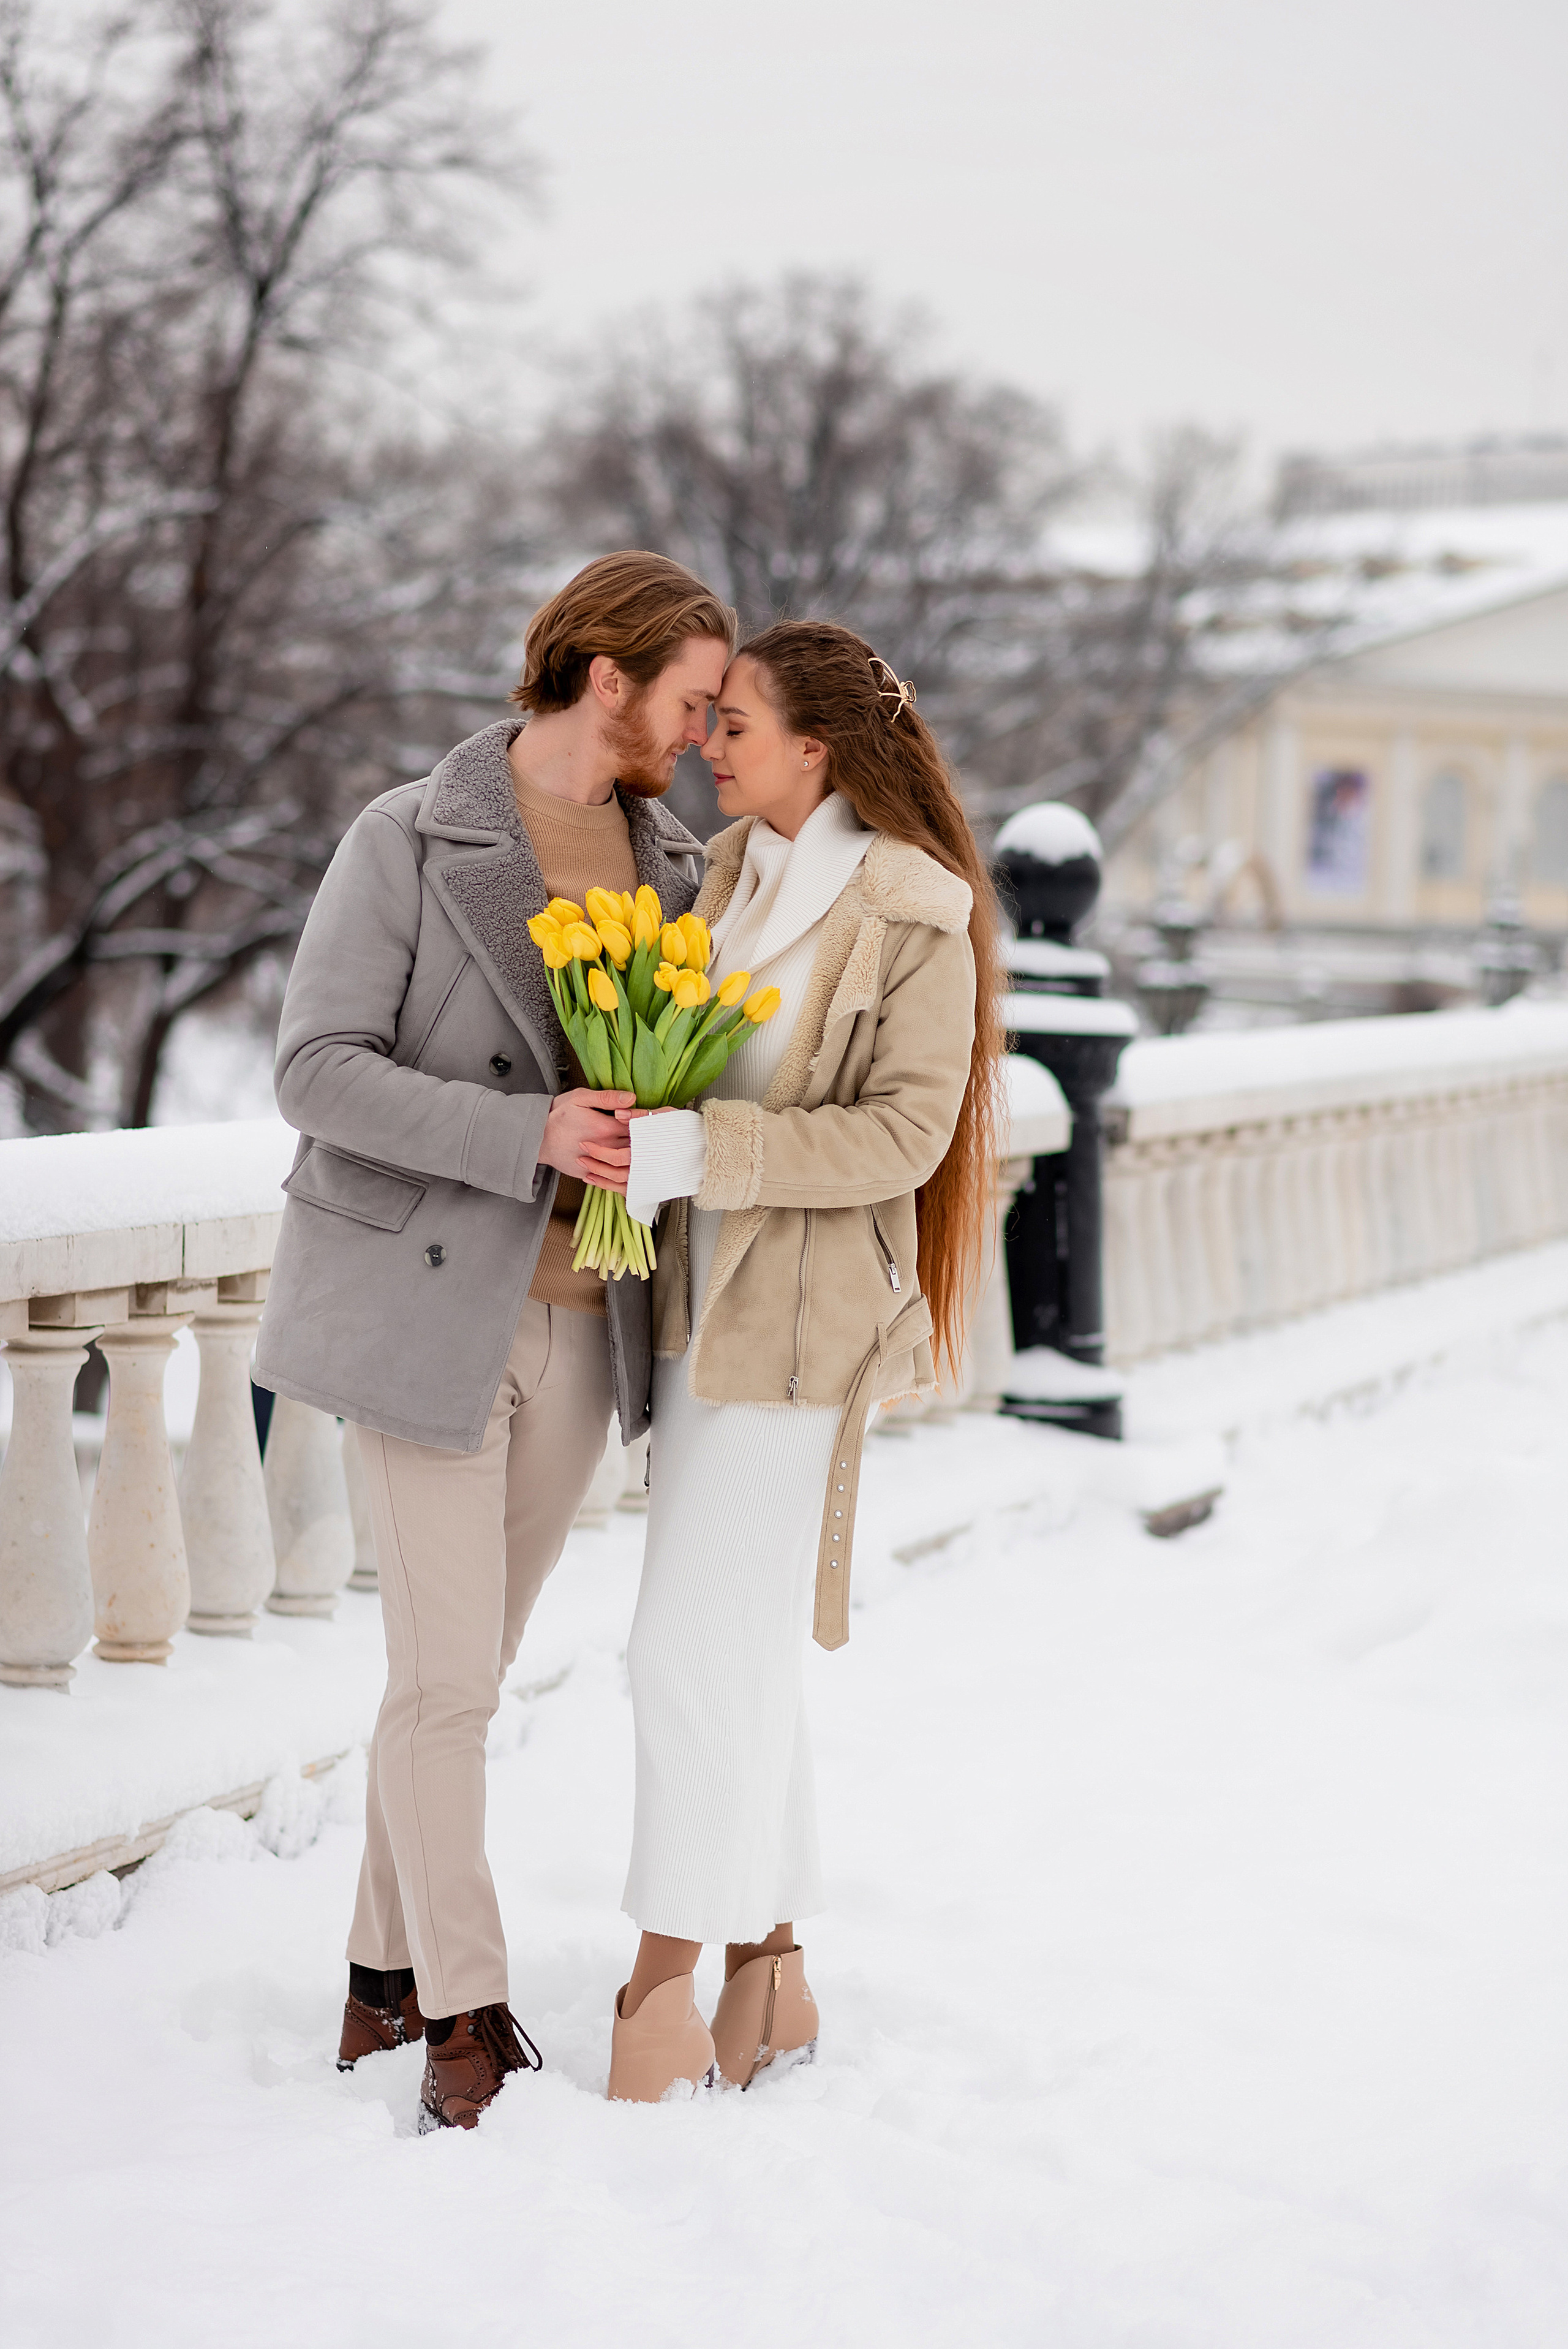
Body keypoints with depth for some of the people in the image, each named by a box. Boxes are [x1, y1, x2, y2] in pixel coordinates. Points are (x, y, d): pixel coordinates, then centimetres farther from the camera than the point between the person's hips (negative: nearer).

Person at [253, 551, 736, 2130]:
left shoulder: (669, 864, 9)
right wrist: (529, 1133, -24)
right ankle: (466, 2019, 3)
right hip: (428, 1307, -6)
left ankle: (386, 1982, 23)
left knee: (469, 1672, 12)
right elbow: (318, 1073, -15)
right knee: (443, 1679, -6)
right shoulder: (408, 844, -9)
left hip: (578, 1326, 6)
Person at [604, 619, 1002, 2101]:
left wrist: (698, 1150, -24)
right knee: (744, 1656, 12)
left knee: (694, 1652, -9)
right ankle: (770, 1977, 22)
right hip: (704, 1301, 8)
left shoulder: (916, 919, -12)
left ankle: (661, 2001, -1)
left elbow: (903, 1133, -17)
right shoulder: (734, 873, 10)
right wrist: (633, 1139, 2)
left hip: (804, 1324, -8)